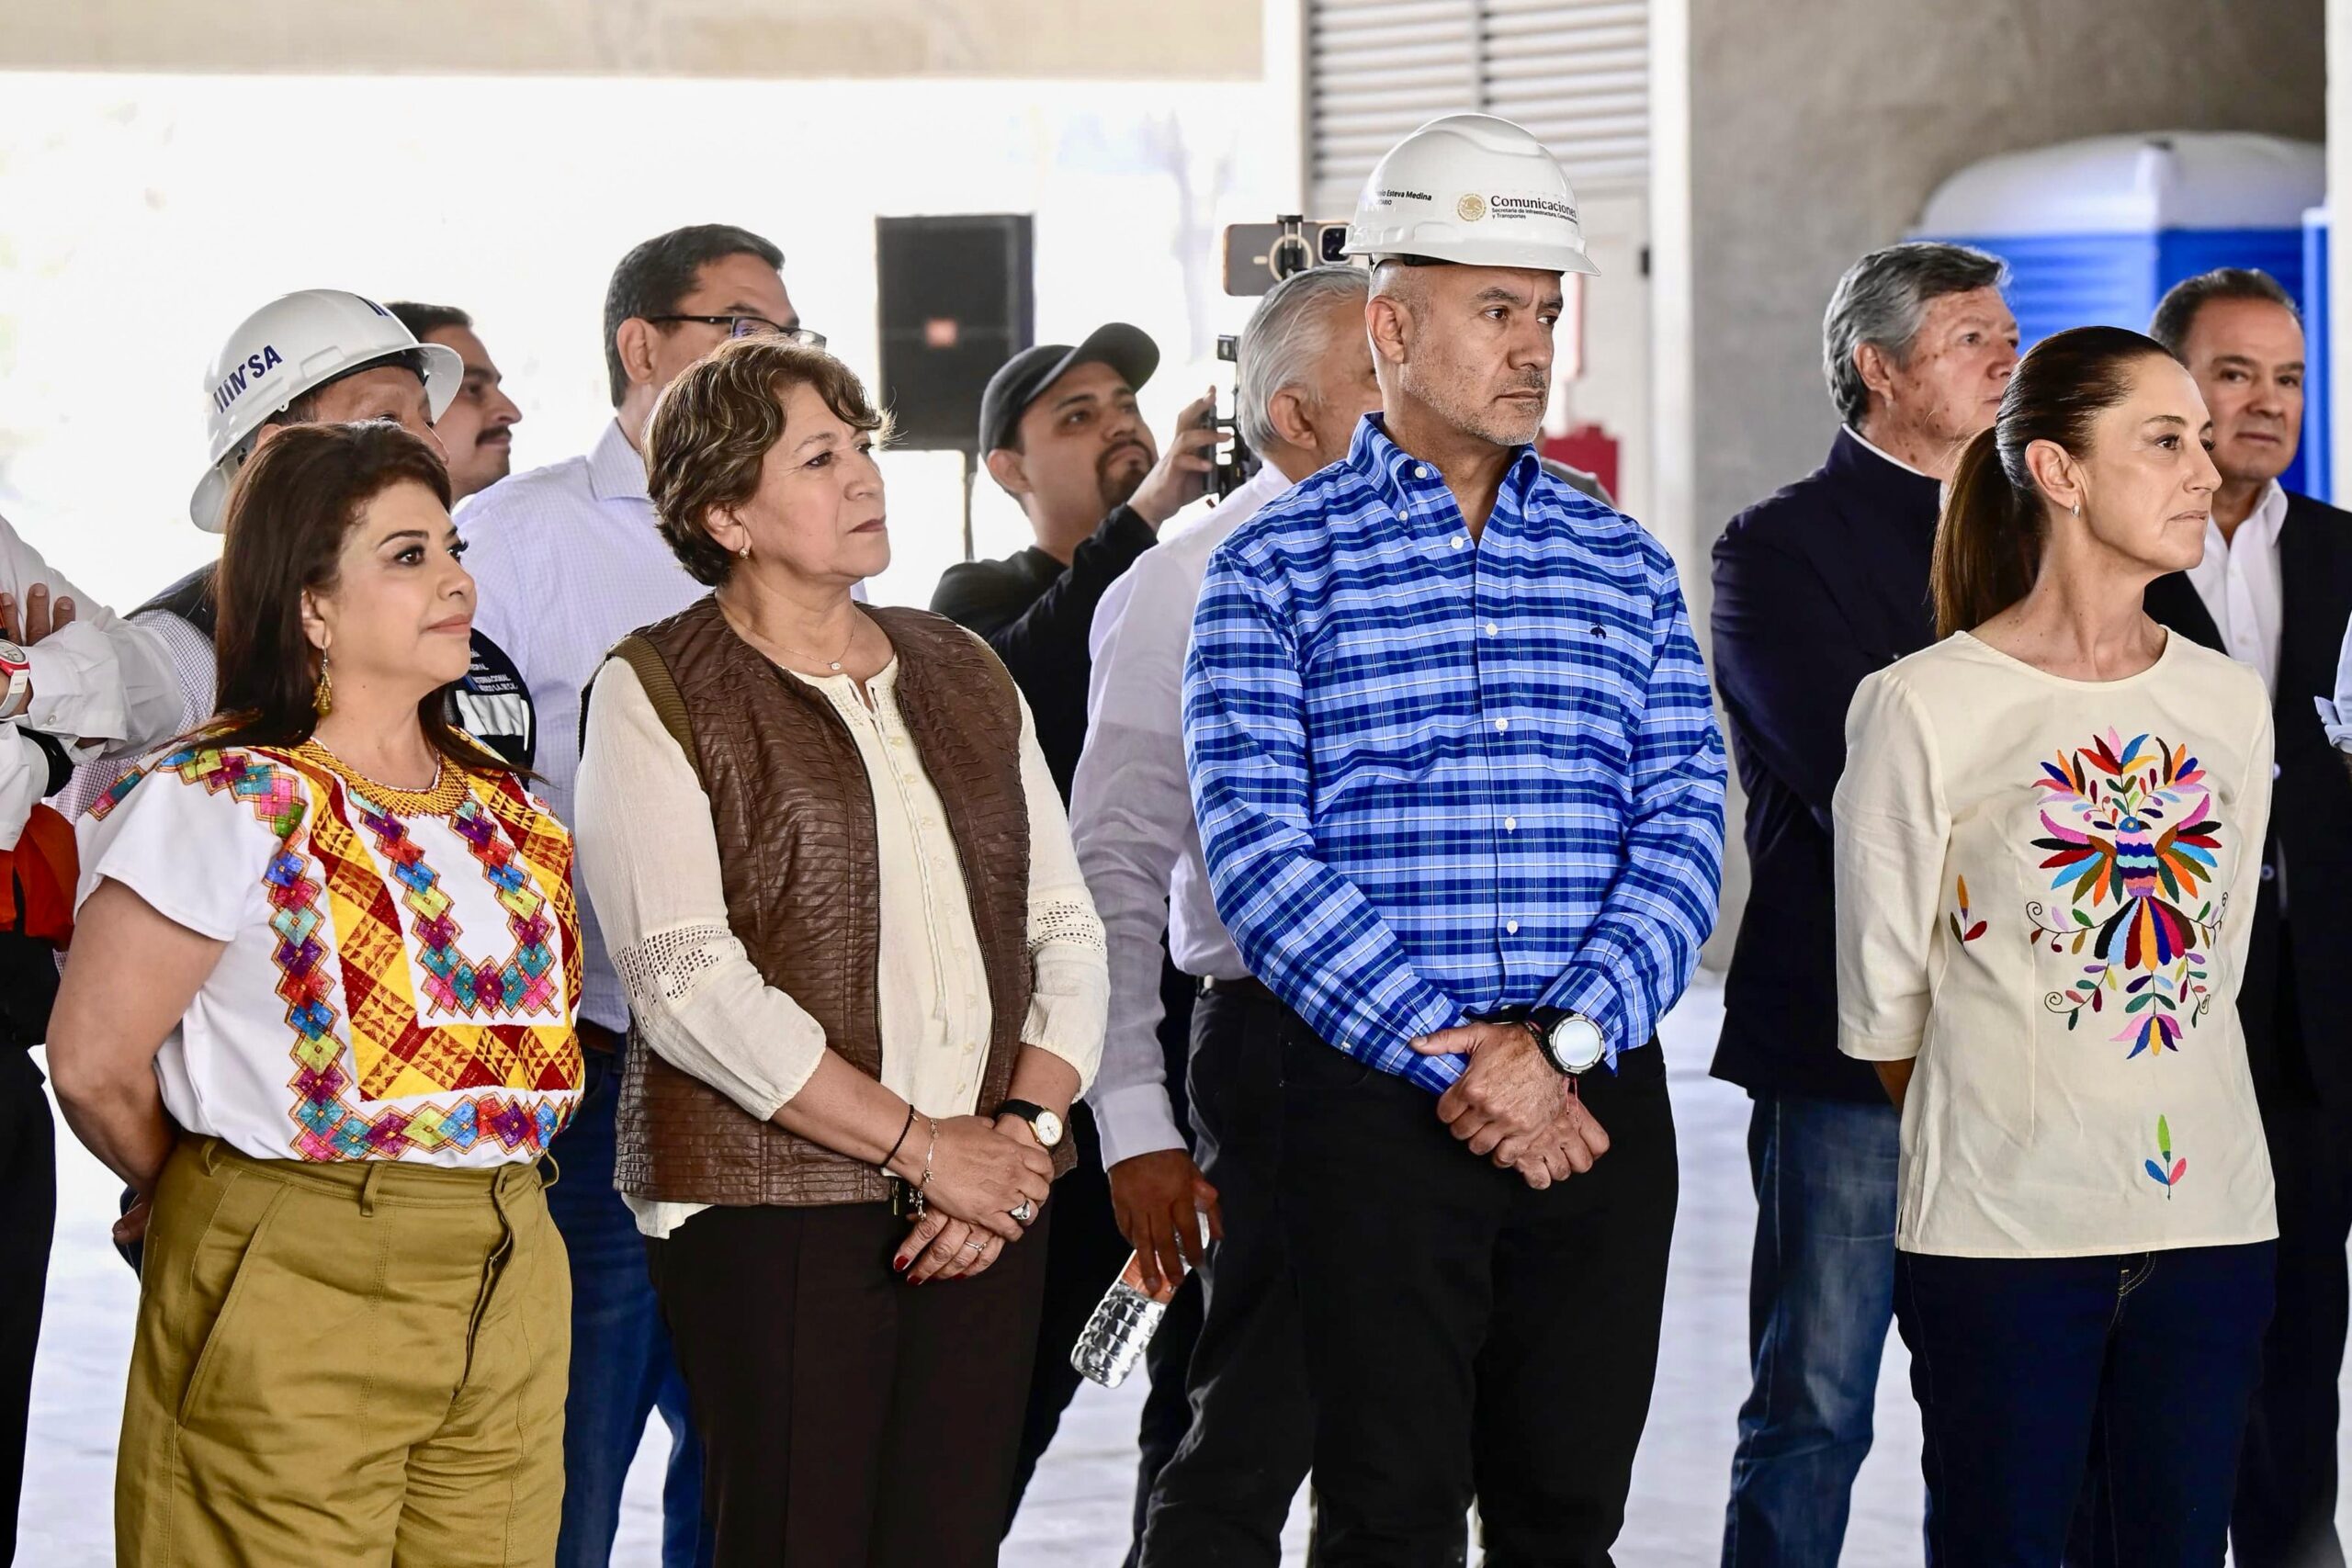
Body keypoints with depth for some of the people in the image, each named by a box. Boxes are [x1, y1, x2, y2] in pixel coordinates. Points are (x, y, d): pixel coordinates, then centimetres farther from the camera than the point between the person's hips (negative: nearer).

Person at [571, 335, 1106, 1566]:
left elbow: (1064, 927, 14)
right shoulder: (658, 693, -1)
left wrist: (1024, 1127, -4)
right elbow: (687, 982, -11)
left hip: (987, 1196, 5)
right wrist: (920, 1144, -14)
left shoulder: (962, 674, 17)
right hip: (767, 1201, -5)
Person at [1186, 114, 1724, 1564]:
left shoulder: (1625, 569, 11)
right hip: (1378, 1108, -3)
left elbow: (1683, 833, 3)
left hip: (1600, 1102, 3)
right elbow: (1260, 850, -9)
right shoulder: (1279, 569, 0)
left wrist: (1562, 1040, -13)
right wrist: (1454, 1061, -15)